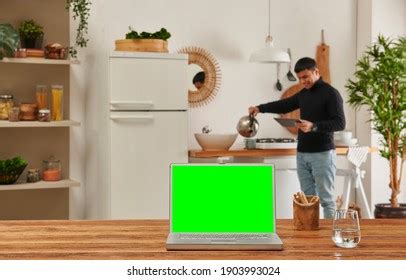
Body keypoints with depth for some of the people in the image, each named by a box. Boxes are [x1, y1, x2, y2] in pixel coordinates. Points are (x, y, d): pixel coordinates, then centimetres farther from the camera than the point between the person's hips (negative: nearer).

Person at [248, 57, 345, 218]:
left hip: (322, 154, -7)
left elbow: (340, 123, -17)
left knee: (326, 198, -3)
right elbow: (284, 105, 27)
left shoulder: (330, 93, -9)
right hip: (302, 154, 7)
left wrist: (314, 126, -27)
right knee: (307, 198, 9)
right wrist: (260, 108, 18)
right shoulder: (303, 94, 14)